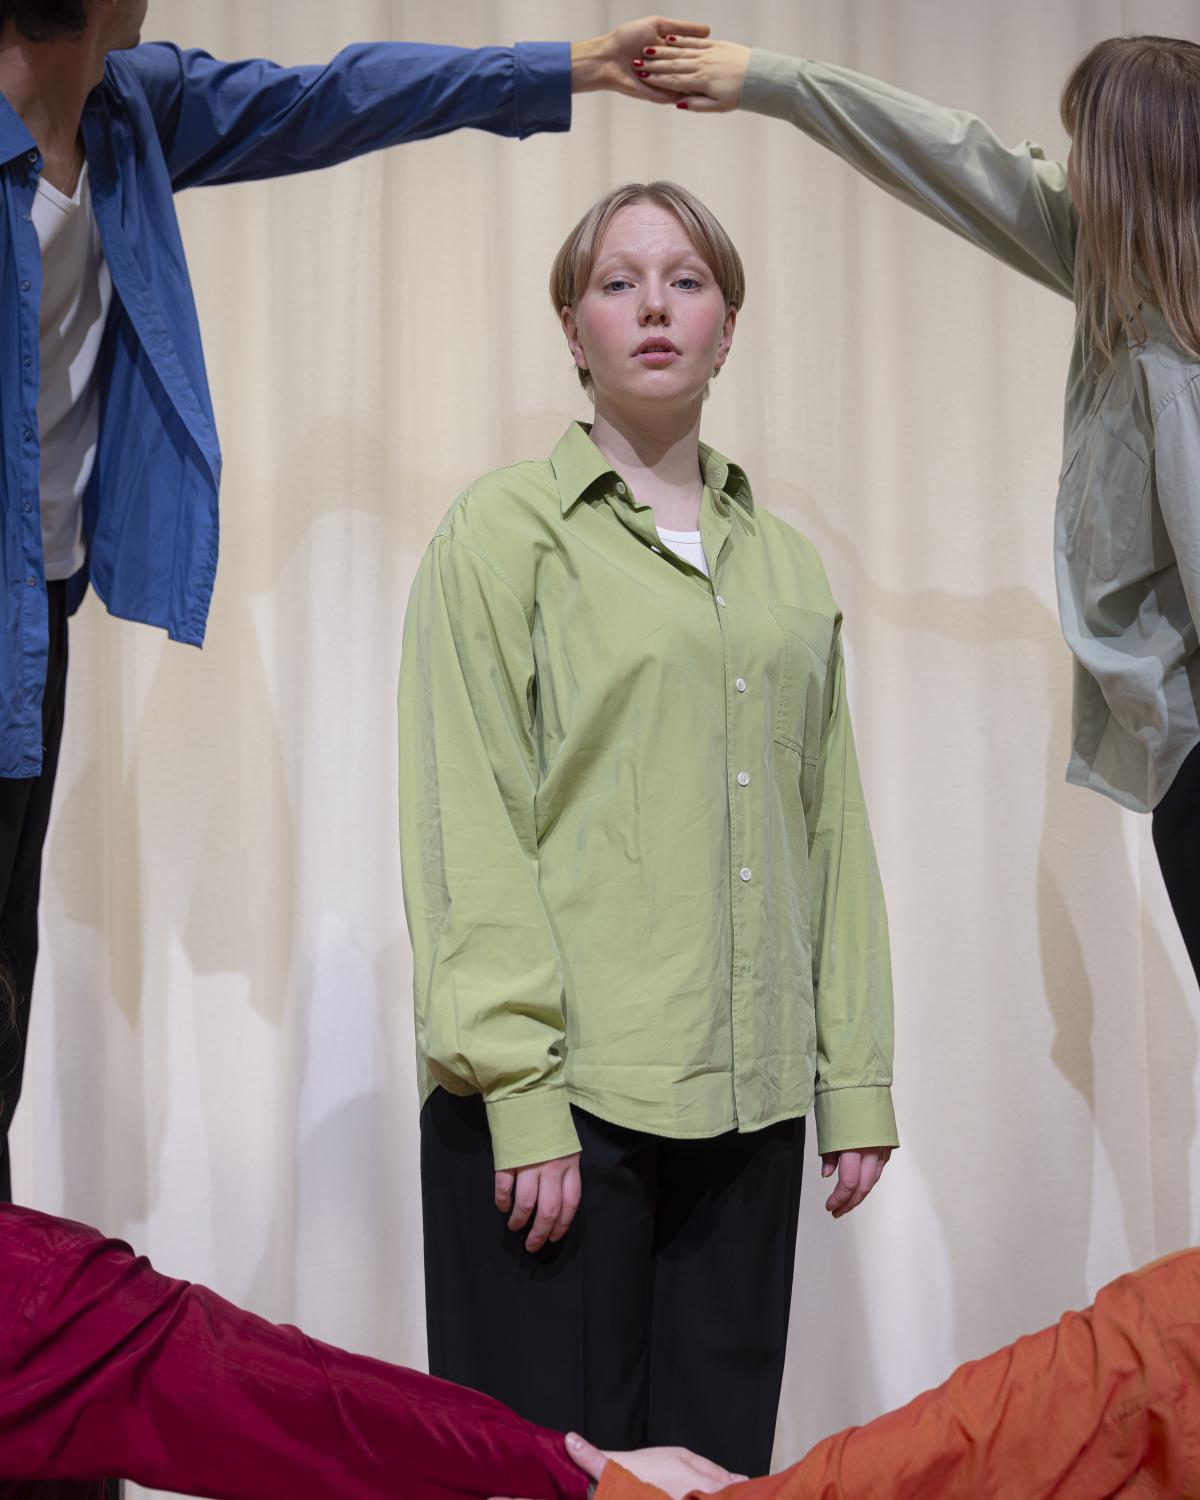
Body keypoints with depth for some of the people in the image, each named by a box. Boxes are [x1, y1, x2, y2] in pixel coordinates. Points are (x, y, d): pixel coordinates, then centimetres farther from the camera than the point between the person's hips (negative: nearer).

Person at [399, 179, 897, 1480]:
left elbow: (832, 826, 15)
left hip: (745, 1096, 5)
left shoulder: (785, 561, 16)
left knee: (719, 1452, 8)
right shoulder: (508, 526, 1)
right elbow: (467, 823, -7)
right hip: (562, 1091, -4)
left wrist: (857, 1077, 10)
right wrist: (519, 1091, -13)